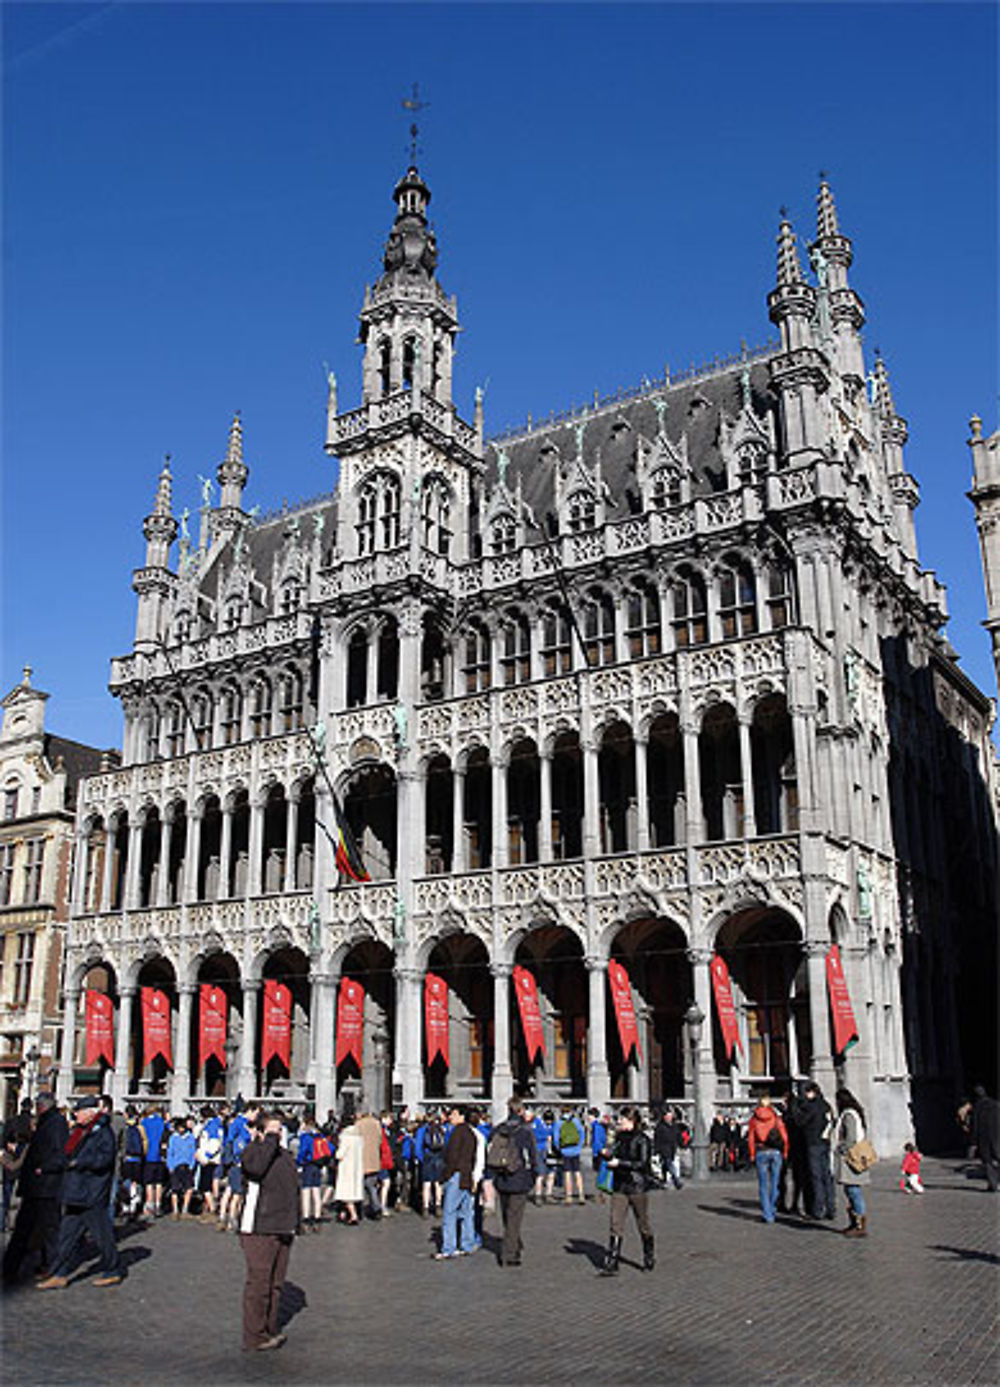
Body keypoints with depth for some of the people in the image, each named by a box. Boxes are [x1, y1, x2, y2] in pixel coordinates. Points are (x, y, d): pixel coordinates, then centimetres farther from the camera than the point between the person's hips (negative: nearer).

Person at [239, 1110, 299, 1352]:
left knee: (276, 1284, 12)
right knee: (258, 1283, -5)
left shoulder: (286, 1155, 16)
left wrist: (293, 1222, 22)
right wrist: (269, 1140, -23)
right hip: (258, 1230, -7)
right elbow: (256, 1167, -33)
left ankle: (269, 1331, 22)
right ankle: (254, 1338, 2)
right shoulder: (253, 1151, -8)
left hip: (283, 1230, 7)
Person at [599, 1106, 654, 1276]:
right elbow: (612, 1156, 15)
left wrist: (620, 1163, -17)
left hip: (637, 1187, -5)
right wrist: (608, 1155, -7)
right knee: (616, 1225, -2)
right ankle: (611, 1265, -2)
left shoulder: (642, 1140, -9)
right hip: (619, 1186, 5)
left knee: (643, 1225, 8)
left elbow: (643, 1164, -15)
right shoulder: (619, 1137, 10)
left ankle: (649, 1259, 28)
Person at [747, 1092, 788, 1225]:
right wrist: (785, 1152, 9)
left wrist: (752, 1155, 6)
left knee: (763, 1186, 5)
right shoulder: (776, 1117, 1)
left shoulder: (754, 1119, 1)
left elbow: (751, 1139, -1)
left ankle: (767, 1215, 1)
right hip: (776, 1152, 1)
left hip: (761, 1152, -1)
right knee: (774, 1183, 13)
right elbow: (784, 1136, -1)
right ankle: (771, 1212, 19)